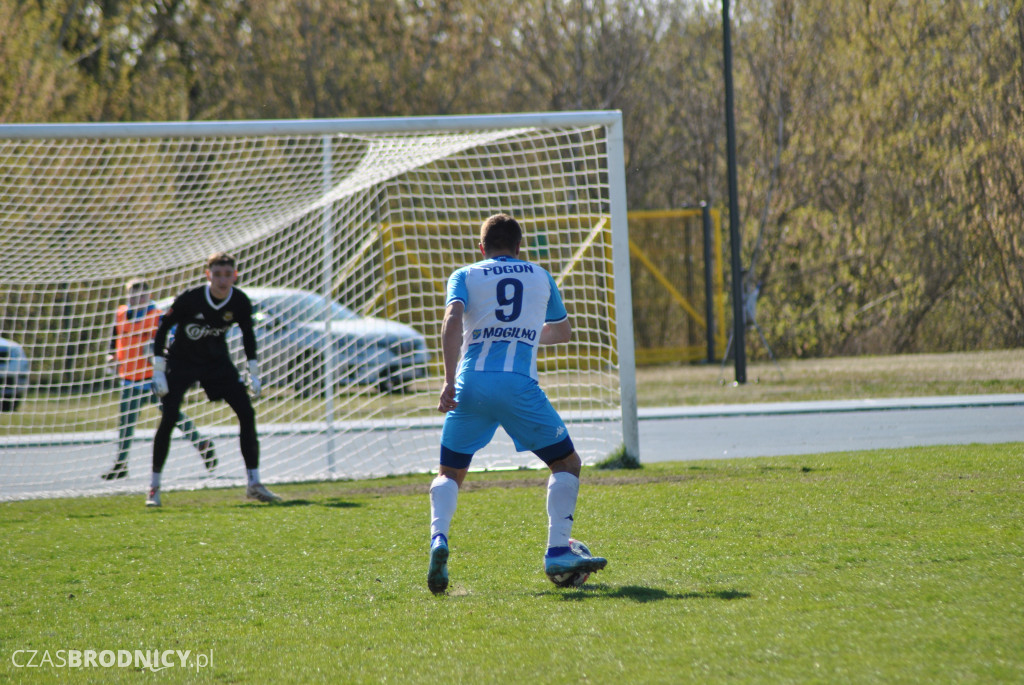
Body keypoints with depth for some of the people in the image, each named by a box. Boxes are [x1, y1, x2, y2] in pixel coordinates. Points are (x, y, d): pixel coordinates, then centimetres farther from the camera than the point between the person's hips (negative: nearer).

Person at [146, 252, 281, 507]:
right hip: (181, 362, -3)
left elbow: (248, 335, 4)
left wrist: (253, 373, 3)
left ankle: (254, 484, -1)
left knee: (246, 413, -9)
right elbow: (163, 329, -12)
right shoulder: (189, 299, -25)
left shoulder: (240, 303, -15)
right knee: (167, 419, -15)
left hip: (217, 362, 3)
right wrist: (158, 370, -15)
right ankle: (154, 487, -3)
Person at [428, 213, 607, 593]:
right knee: (567, 463, 14)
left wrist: (449, 380, -11)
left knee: (449, 473, 14)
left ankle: (439, 538, -14)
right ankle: (557, 552, 1)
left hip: (470, 384, 1)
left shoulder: (465, 276, 14)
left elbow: (453, 320, -6)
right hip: (519, 384, -1)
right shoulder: (540, 277, 20)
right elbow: (563, 331, 34)